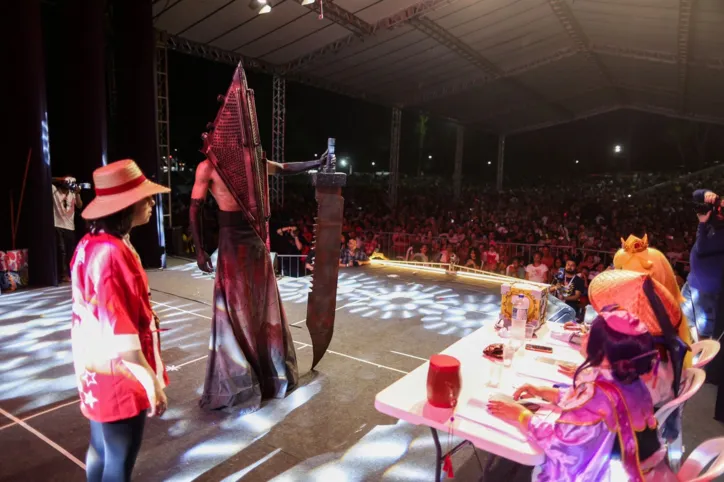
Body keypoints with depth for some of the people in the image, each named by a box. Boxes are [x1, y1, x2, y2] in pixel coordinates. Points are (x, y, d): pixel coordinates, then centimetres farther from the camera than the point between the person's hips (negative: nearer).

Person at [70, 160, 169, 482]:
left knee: (101, 450, 24)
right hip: (118, 375, -9)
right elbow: (118, 328, -26)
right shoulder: (111, 252, -26)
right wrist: (151, 381, -19)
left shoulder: (92, 243, 3)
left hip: (97, 371, 9)